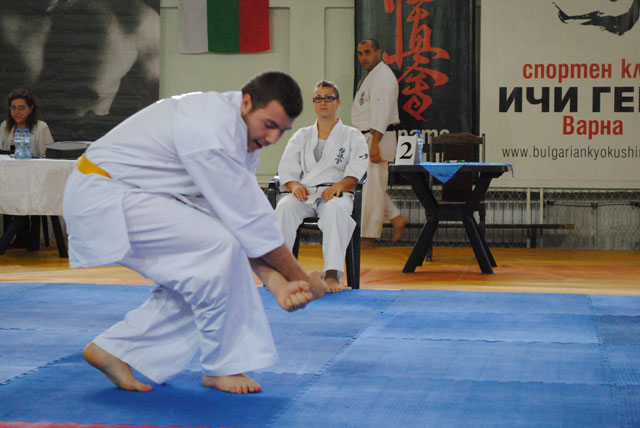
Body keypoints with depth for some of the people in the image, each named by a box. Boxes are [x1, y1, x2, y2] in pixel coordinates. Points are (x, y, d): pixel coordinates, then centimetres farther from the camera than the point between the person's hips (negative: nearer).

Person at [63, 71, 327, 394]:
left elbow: (244, 223, 2)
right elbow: (250, 219, -24)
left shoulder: (242, 136, 4)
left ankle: (115, 350, 12)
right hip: (102, 198, -10)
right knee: (218, 247, -22)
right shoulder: (211, 132, -28)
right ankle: (221, 367, -7)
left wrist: (276, 283, -9)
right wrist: (301, 277, -14)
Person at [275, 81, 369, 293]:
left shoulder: (353, 136, 14)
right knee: (284, 207, -34)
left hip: (336, 194, -2)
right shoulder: (301, 136, 22)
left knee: (335, 209, -40)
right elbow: (286, 168, 11)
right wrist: (294, 186, -13)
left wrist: (339, 185, -21)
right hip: (305, 193, 2)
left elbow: (356, 172, 0)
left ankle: (332, 274, -44)